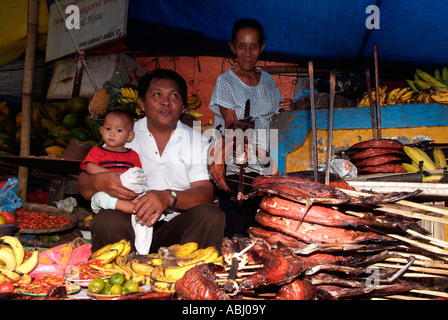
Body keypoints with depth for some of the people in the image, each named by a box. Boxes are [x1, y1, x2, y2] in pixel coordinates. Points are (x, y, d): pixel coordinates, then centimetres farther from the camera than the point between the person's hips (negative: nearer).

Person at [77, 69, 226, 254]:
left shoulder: (197, 141, 7)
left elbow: (206, 193, -6)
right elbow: (83, 187, 5)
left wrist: (169, 197, -27)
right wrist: (99, 182, -21)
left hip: (176, 227, 1)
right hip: (131, 223, 0)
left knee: (211, 216, -26)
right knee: (107, 220, -31)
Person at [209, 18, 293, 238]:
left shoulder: (267, 80, 13)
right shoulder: (225, 82, -1)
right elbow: (231, 125, -11)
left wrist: (285, 110, 3)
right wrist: (238, 128, -33)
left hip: (264, 168, 4)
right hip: (235, 170, -4)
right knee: (237, 235, -10)